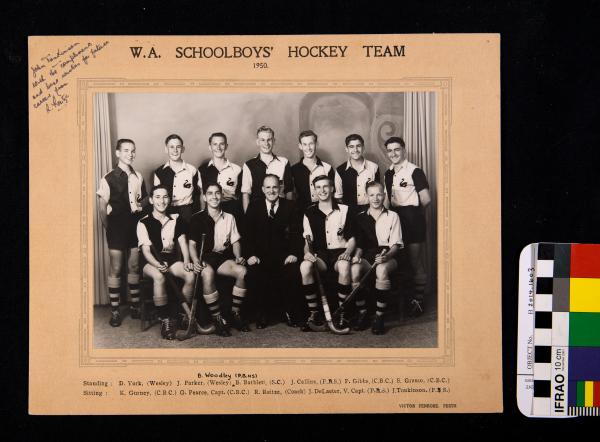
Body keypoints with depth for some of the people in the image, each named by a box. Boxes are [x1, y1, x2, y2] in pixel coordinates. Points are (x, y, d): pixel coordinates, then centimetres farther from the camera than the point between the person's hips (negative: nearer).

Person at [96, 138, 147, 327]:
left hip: (135, 225, 4)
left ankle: (135, 306, 21)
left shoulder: (138, 177, 7)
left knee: (134, 267, 10)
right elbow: (102, 207, -3)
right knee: (115, 269, 0)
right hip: (117, 227, -4)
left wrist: (141, 205, -2)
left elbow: (144, 199, 19)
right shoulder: (108, 178, -6)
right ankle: (115, 311, 6)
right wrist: (108, 227, -3)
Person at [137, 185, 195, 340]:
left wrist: (186, 261, -15)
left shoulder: (176, 219, 11)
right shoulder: (144, 223, -1)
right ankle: (165, 320, -26)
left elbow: (183, 242, 4)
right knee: (159, 277, -38)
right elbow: (146, 250, -8)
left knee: (191, 275, -27)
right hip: (151, 262, -3)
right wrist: (158, 265, -27)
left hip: (172, 260, 3)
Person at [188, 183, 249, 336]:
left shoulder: (229, 218, 13)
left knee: (242, 271, -28)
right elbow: (192, 244, 0)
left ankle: (235, 313, -12)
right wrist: (196, 261, -18)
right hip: (205, 257, -3)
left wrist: (238, 257, -4)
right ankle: (218, 319, -28)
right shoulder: (197, 218, 4)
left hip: (223, 257, 3)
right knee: (208, 274, -38)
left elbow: (235, 242, 15)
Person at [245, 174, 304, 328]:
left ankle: (290, 313, -8)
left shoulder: (290, 206, 9)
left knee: (293, 271, -28)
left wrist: (294, 253, -13)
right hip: (261, 255, 0)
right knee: (256, 273, -29)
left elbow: (296, 233, 3)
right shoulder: (254, 207, 10)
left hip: (284, 256, 0)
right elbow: (249, 233, 5)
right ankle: (263, 314, -10)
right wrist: (251, 254, -10)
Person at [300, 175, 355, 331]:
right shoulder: (310, 213, 11)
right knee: (305, 266, -33)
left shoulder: (344, 210, 7)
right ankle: (314, 313, -20)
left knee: (344, 267, -38)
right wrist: (307, 252, -11)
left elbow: (352, 238, 7)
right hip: (319, 253, 2)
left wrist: (347, 252, -13)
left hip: (340, 252, -2)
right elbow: (307, 240, 11)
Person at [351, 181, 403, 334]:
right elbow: (359, 243, 14)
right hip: (367, 257, 2)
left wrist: (386, 256, -19)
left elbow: (396, 244, 1)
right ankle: (362, 314, -20)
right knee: (354, 269, -33)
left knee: (381, 270, -38)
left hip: (387, 256, -2)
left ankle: (379, 317, -29)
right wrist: (357, 255, -8)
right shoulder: (360, 218, 16)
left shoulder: (392, 216, 9)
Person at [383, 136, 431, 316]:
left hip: (412, 219, -7)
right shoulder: (388, 174, 13)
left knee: (415, 263, 0)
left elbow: (426, 199, -12)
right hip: (395, 219, 7)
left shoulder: (414, 171, -10)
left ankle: (418, 300, 9)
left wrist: (412, 211, 1)